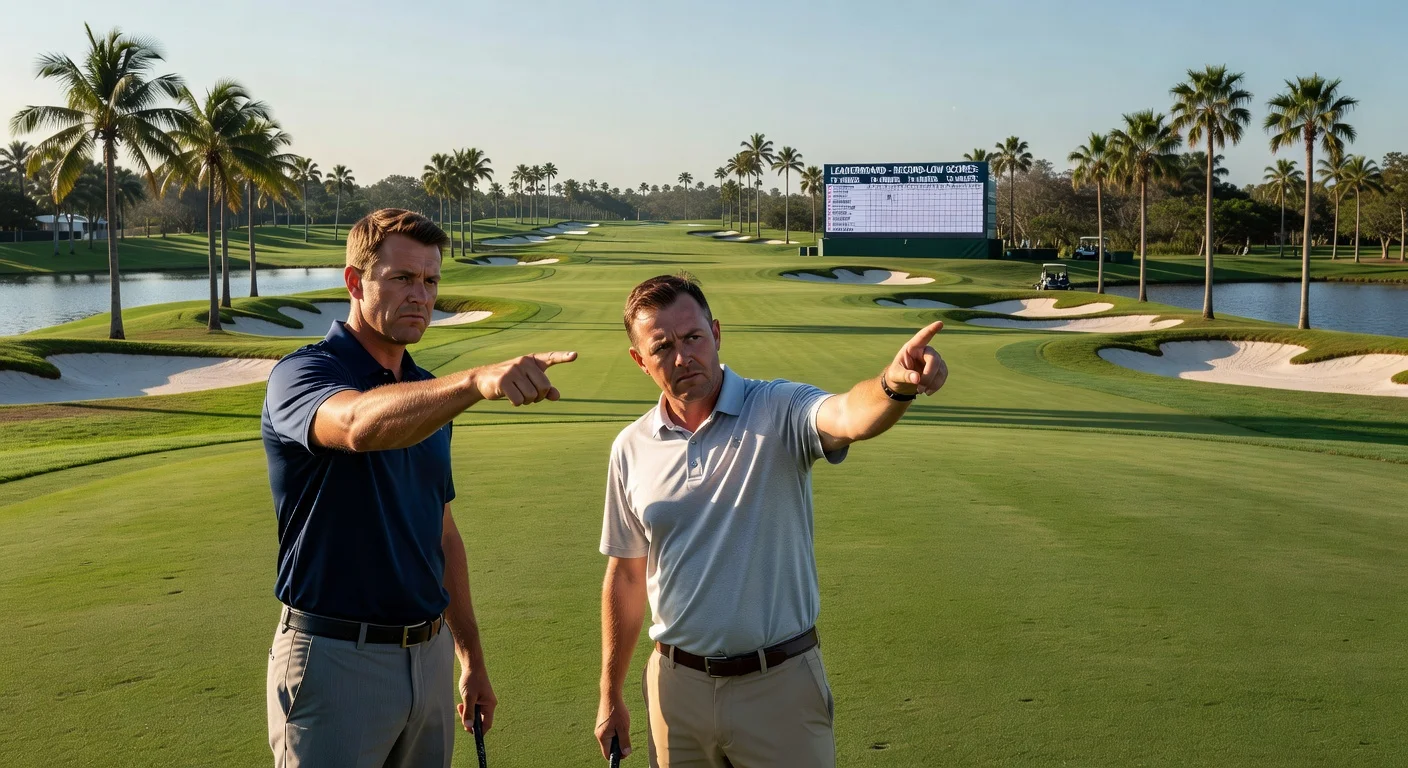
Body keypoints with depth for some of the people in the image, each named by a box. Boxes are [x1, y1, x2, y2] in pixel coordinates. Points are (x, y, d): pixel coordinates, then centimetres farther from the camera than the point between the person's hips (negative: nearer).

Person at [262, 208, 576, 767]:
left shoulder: (431, 394, 11)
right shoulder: (302, 375, -11)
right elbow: (360, 425, -36)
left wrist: (471, 658, 16)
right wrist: (477, 381, -52)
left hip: (429, 654, 6)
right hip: (336, 658, -6)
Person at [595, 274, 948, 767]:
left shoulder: (778, 412, -10)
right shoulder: (631, 449, 1)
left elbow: (850, 418, -33)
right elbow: (626, 577, 9)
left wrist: (895, 385, -56)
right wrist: (611, 695, 13)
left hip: (780, 683, -3)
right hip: (678, 685, 3)